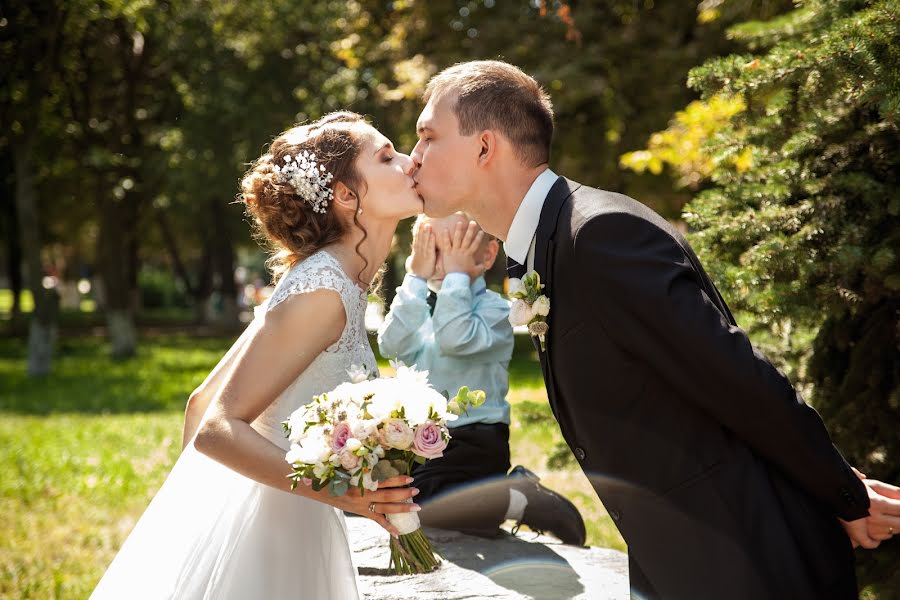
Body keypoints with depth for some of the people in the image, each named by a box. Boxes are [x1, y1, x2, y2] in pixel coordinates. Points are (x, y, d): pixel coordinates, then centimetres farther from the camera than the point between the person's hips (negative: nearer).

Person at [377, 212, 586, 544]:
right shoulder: (417, 303, 9)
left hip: (471, 444, -8)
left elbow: (454, 340, -28)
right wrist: (417, 277, -14)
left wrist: (456, 274, -20)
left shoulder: (492, 308, -7)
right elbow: (391, 345, -11)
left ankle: (523, 500, -11)